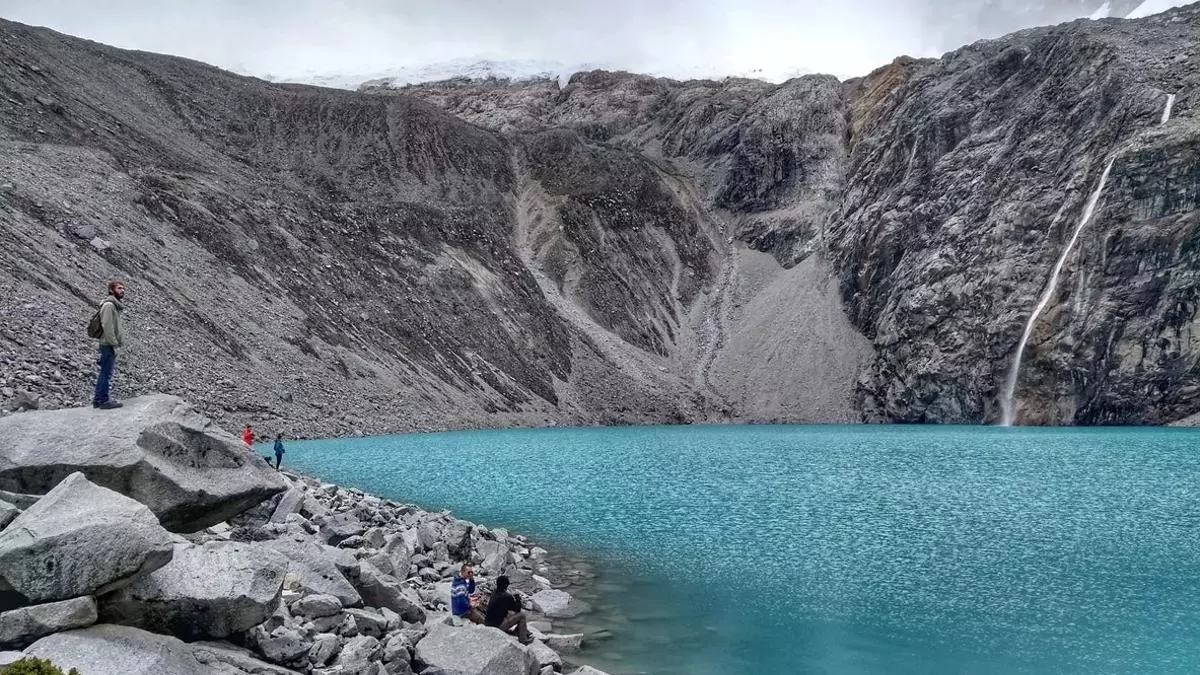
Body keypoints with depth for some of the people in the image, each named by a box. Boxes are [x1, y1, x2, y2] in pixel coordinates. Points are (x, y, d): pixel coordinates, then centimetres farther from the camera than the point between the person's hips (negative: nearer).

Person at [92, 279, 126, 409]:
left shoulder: (115, 305, 16)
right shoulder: (109, 305, -14)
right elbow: (107, 326, -21)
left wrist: (120, 341, 14)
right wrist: (114, 344, -20)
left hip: (111, 344, 10)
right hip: (108, 345, -10)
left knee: (104, 373, 14)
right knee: (106, 373, -4)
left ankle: (97, 400, 21)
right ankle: (104, 400, 2)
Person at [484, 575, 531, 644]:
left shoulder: (494, 594, 5)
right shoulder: (507, 597, -19)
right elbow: (517, 609, -6)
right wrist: (518, 600, 8)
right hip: (498, 625, -8)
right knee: (522, 615, -1)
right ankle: (523, 639, 8)